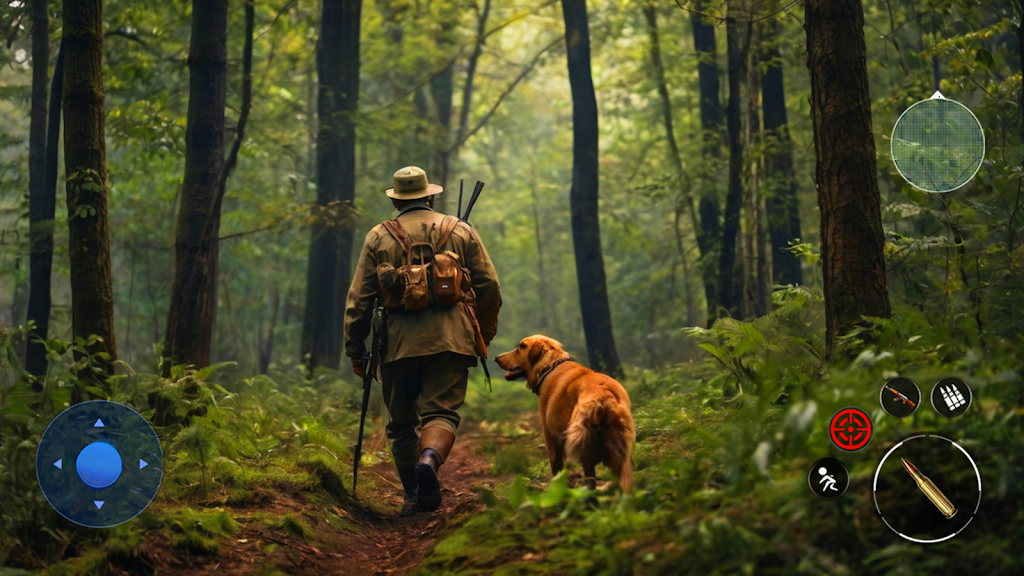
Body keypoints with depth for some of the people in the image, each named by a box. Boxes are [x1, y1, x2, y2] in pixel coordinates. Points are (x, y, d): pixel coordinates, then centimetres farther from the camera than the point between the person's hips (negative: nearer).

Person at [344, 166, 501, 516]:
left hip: (398, 342, 1)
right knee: (442, 411, -4)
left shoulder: (379, 237, 9)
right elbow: (489, 287, 9)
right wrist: (484, 336, 21)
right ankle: (430, 458, -34)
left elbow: (359, 299, 7)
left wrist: (355, 349, 13)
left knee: (402, 422, 12)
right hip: (450, 340, 0)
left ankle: (414, 496, 14)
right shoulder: (461, 231, 11)